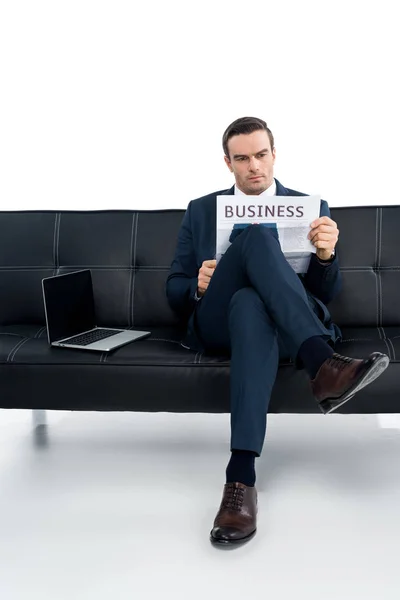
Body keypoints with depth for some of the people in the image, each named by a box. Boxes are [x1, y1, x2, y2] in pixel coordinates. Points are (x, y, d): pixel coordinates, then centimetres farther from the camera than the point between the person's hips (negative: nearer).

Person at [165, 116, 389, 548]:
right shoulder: (200, 211, 19)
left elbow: (325, 294, 10)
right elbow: (174, 291, 17)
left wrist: (326, 255, -14)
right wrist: (198, 287, -9)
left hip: (285, 327, 0)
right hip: (217, 323, 1)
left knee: (250, 306, -40)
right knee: (256, 236, -32)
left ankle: (241, 475, -49)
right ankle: (321, 365, -48)